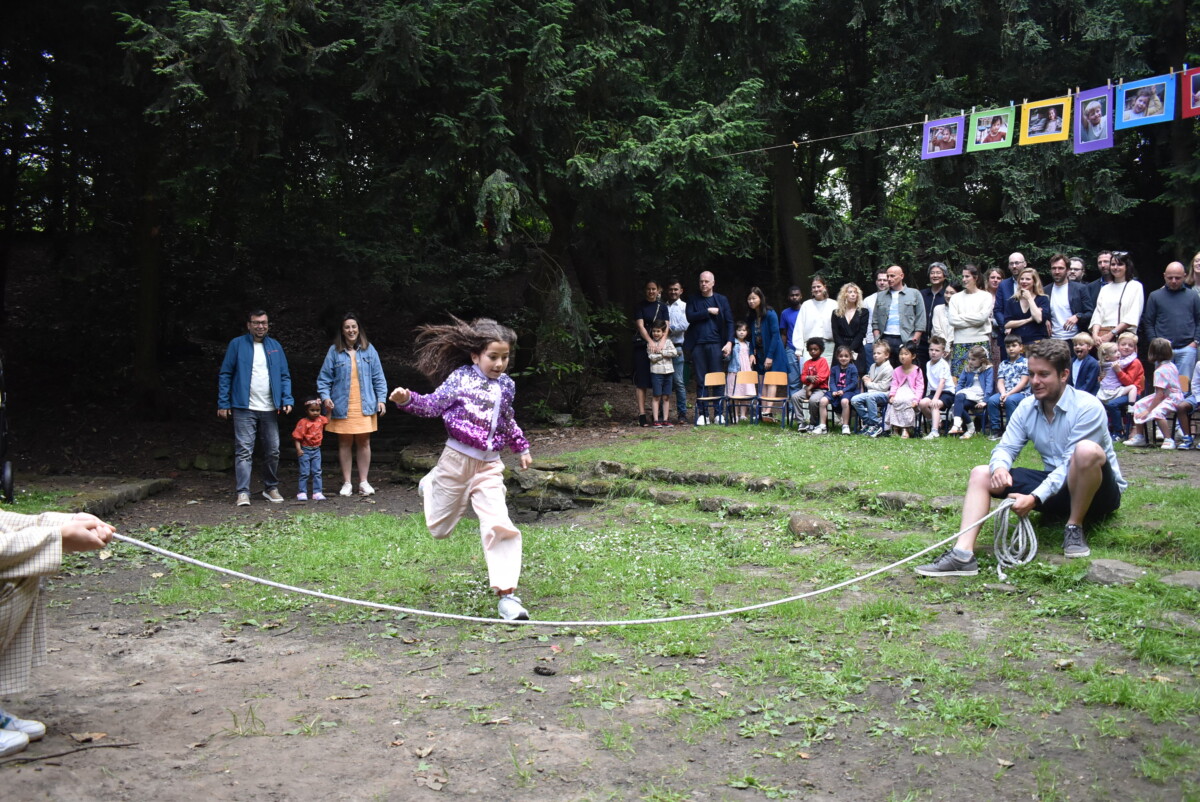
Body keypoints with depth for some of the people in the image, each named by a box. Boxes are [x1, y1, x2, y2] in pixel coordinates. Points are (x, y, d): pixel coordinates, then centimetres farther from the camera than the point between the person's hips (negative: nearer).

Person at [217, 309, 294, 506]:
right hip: (244, 409, -3)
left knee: (273, 451, 9)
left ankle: (271, 488, 24)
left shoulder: (275, 346, 10)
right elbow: (225, 375, 0)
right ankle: (243, 492, -7)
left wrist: (287, 400, -3)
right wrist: (223, 404, -6)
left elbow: (285, 376, 10)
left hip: (270, 409, 4)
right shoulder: (237, 345, 1)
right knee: (244, 451, -7)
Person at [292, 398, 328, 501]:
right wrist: (298, 449, -22)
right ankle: (302, 493, 6)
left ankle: (317, 492, 7)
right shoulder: (303, 422, -14)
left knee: (317, 472, 5)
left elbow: (328, 420, 28)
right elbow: (297, 437, -15)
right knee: (305, 473, -1)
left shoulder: (321, 419, 4)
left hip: (316, 450, 5)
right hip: (305, 450, -5)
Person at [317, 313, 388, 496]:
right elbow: (324, 377, 3)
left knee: (364, 442, 5)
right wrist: (325, 396, -10)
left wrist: (381, 399, 0)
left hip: (365, 405, 1)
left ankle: (363, 482, 14)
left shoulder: (368, 350, 4)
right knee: (345, 443, 5)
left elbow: (378, 377, 6)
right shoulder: (334, 351, 1)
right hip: (342, 406, -1)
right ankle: (346, 483, 14)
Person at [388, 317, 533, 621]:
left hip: (489, 465, 3)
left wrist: (521, 447, 31)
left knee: (499, 525, -16)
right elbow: (434, 404, -7)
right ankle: (430, 486, 47)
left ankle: (506, 593, -11)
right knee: (439, 528, 14)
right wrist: (408, 400, -25)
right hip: (457, 459, -2)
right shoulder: (460, 378, -8)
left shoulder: (506, 386, 6)